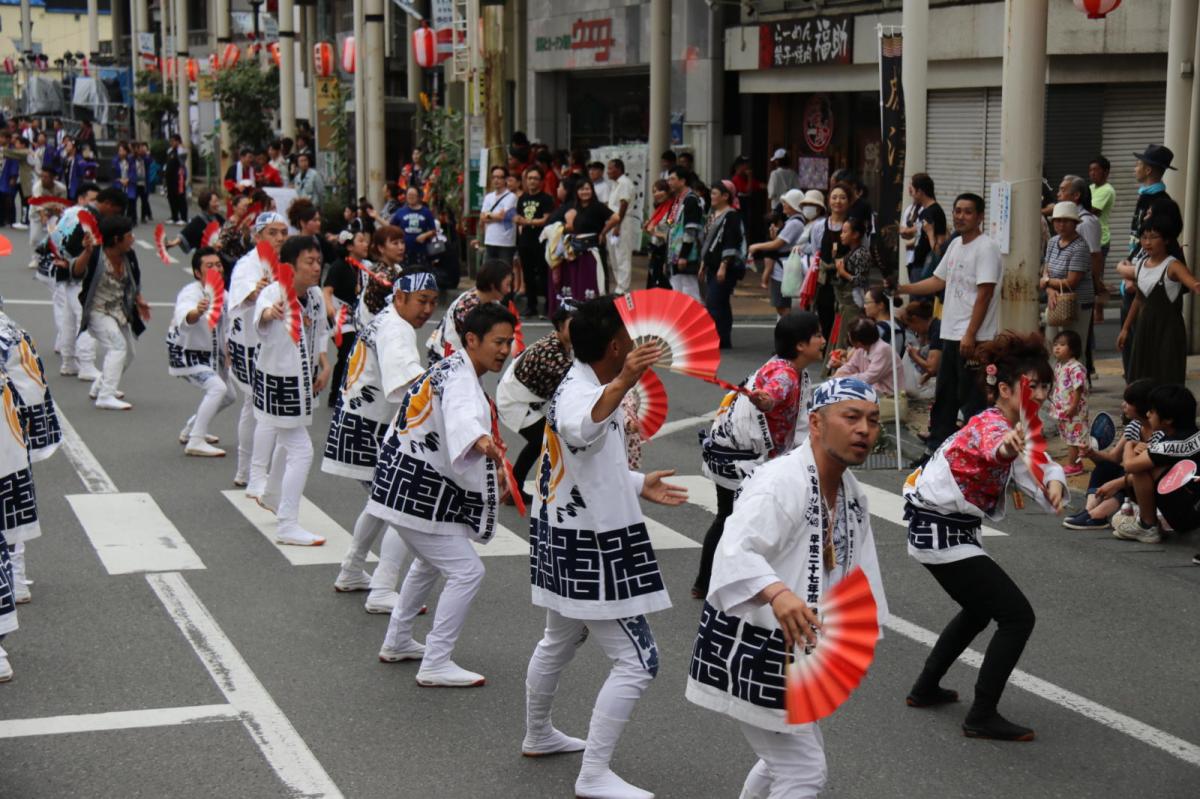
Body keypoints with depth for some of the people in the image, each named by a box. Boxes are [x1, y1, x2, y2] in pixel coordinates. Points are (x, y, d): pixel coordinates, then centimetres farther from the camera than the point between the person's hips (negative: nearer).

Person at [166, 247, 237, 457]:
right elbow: (185, 319, -51)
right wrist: (197, 312, -73)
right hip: (186, 355, -9)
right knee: (217, 388, -28)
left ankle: (189, 431, 35)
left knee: (229, 396, 19)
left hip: (210, 355, 9)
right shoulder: (191, 293, -28)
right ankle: (195, 442, -26)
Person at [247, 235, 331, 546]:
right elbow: (260, 317, -48)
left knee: (287, 443, 26)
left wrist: (324, 366, 5)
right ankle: (287, 526, -2)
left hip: (302, 379, 8)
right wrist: (269, 313, -71)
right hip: (277, 380, -8)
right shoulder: (274, 292, -24)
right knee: (301, 451, -10)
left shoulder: (316, 295, -1)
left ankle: (271, 494, 52)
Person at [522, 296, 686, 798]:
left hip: (566, 540, 11)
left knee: (560, 641, 28)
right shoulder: (580, 394, -24)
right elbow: (581, 429, -50)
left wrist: (638, 485, 24)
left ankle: (538, 736, 47)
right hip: (592, 550, -11)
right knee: (636, 662, -7)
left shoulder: (576, 387, 8)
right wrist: (622, 384, -65)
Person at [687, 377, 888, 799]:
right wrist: (777, 594, -58)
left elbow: (856, 565, 18)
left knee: (786, 759, 26)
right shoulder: (780, 482, -25)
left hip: (791, 653, 10)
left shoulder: (851, 493, 6)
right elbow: (735, 551, -40)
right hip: (747, 648, -10)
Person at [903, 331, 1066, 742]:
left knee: (980, 609, 28)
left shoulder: (998, 425, 7)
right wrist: (1007, 446, -75)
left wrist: (1053, 484, -34)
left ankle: (925, 689, 38)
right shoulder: (990, 426, -22)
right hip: (942, 534, -11)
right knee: (1018, 617, -9)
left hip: (941, 529, 11)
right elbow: (994, 447, -49)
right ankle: (982, 717, -2)